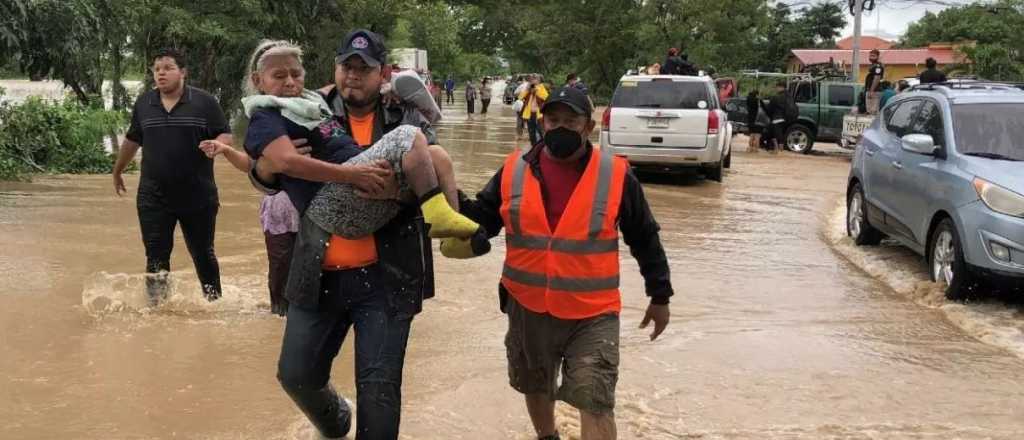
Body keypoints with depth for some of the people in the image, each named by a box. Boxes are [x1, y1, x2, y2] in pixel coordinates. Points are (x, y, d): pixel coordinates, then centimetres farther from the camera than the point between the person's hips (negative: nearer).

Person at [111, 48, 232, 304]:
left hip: (198, 198, -2)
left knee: (203, 255, 10)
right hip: (153, 199, 2)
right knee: (156, 258, 3)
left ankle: (214, 301, 27)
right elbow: (132, 140, 20)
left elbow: (226, 136, -3)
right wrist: (118, 171, 29)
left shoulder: (204, 102, -3)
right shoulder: (143, 103, 6)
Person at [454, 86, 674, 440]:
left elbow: (645, 239, 1)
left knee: (595, 401, -8)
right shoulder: (515, 169, -2)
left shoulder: (616, 175, -7)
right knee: (535, 387, 22)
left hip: (592, 313, -3)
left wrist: (660, 296, 6)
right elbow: (484, 220, 5)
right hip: (528, 307, 3)